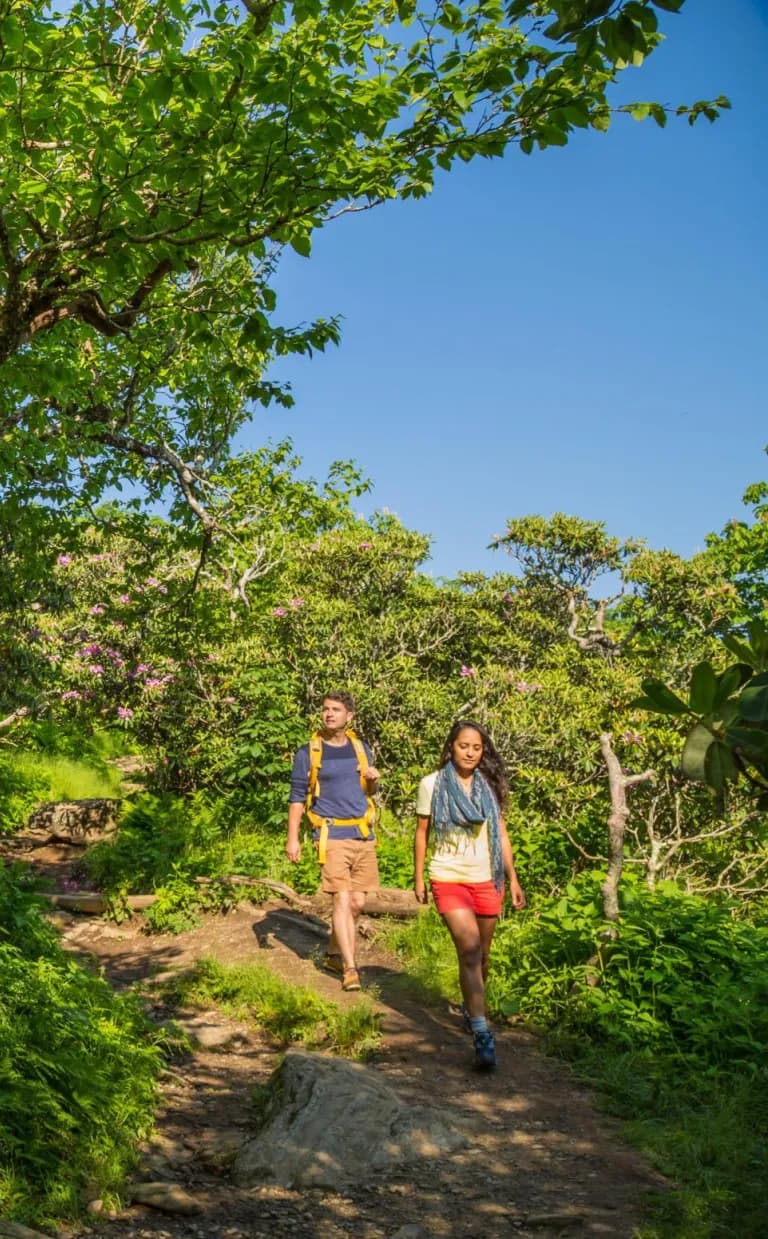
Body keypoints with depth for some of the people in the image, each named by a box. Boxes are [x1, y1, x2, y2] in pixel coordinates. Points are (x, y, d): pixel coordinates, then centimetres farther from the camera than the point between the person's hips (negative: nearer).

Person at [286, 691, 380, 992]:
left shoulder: (360, 748, 11)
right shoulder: (308, 752, -1)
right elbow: (297, 797, 0)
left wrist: (373, 781, -2)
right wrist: (292, 838, -7)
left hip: (363, 835, 5)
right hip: (332, 836, -5)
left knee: (357, 902, 8)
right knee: (342, 900, -12)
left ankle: (334, 955, 26)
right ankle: (350, 968, -5)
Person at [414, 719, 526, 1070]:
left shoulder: (489, 786, 5)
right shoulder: (432, 784, -3)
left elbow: (501, 834, 9)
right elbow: (422, 833, 5)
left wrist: (513, 878, 6)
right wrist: (418, 878, 5)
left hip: (487, 880, 3)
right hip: (449, 879, -3)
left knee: (481, 954, 12)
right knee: (469, 949, -17)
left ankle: (471, 1008, 37)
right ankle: (482, 1035, -18)